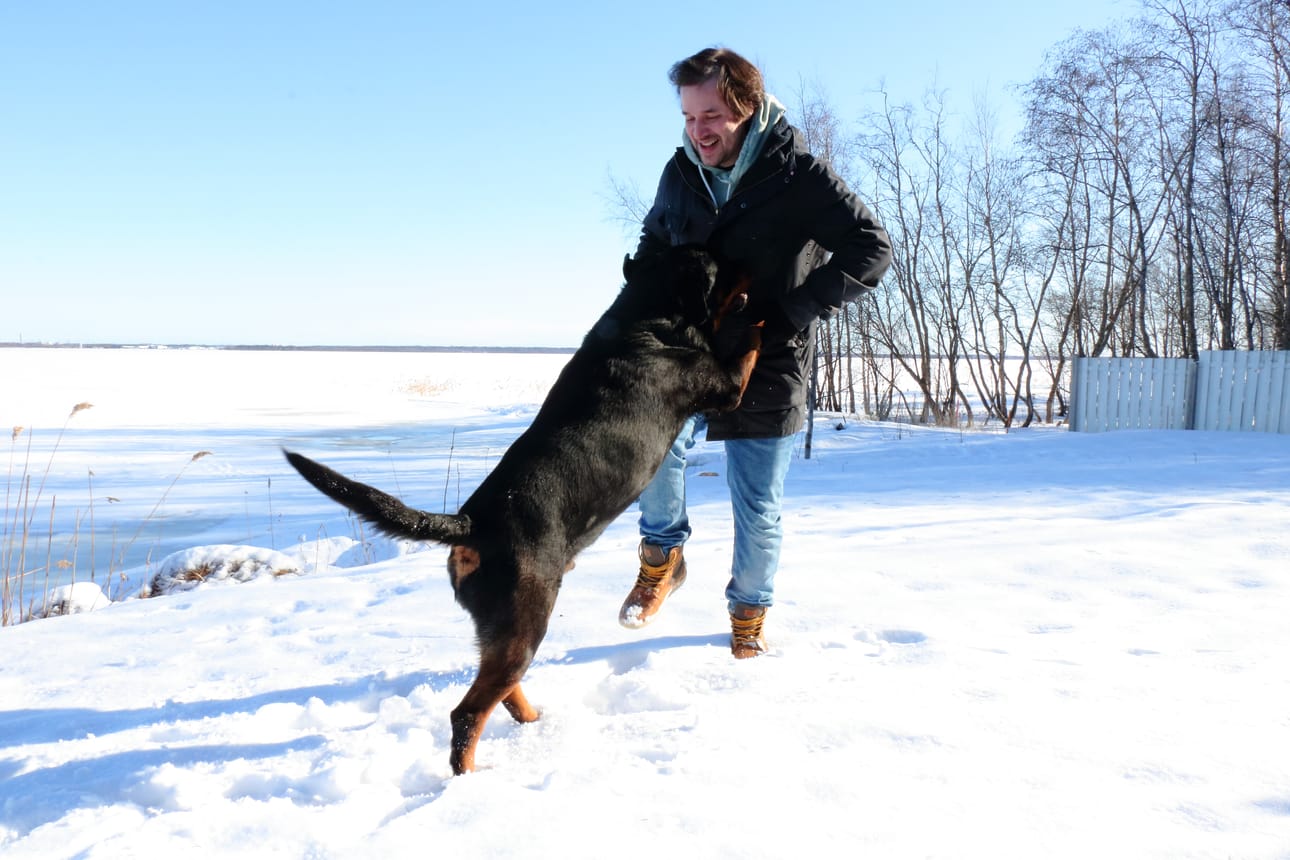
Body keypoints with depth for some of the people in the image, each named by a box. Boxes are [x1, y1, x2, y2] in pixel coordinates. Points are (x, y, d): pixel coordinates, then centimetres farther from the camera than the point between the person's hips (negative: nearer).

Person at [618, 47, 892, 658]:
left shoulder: (797, 176, -13)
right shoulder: (681, 172, 1)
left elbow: (871, 249, -14)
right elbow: (655, 238, 20)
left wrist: (793, 312, -21)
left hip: (768, 368, -2)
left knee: (758, 513, 6)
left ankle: (749, 615, 33)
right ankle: (662, 557, 1)